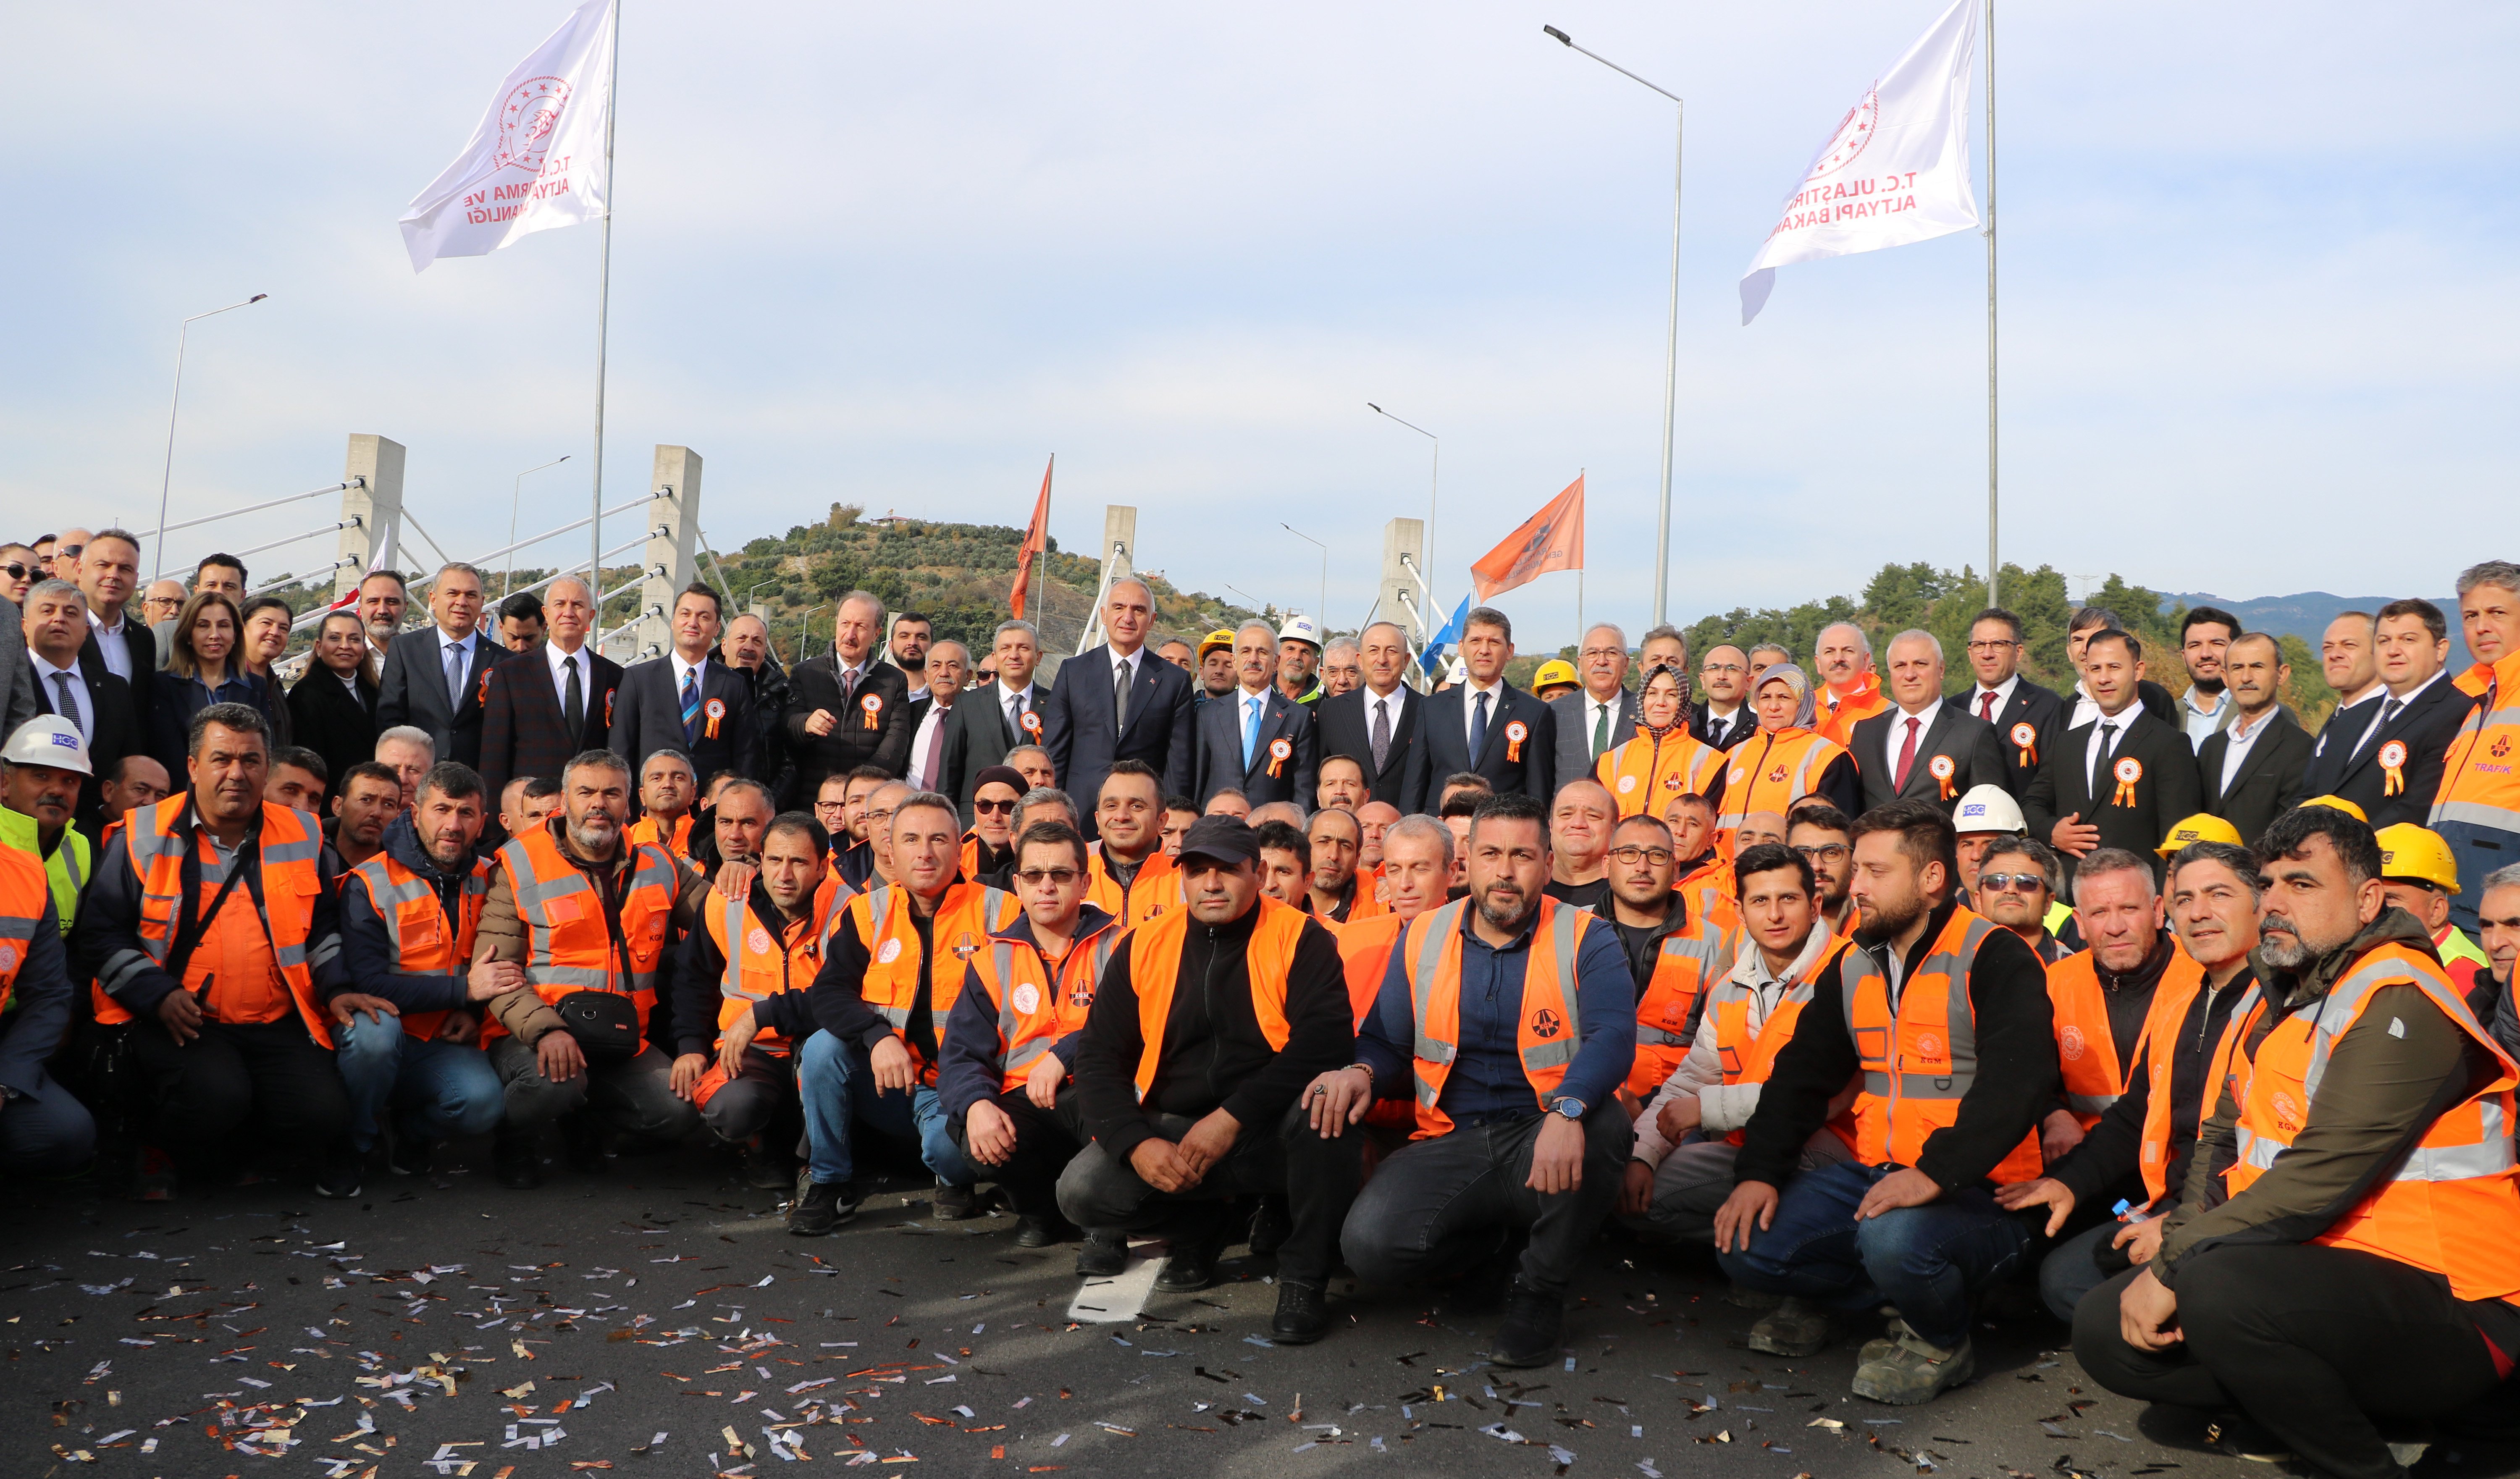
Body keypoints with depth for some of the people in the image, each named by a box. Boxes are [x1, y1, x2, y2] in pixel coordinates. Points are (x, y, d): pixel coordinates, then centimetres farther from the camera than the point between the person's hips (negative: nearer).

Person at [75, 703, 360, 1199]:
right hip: (180, 1022, -2)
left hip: (277, 1024, 2)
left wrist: (337, 987, 3)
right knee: (216, 1094, -31)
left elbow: (323, 928, 20)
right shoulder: (143, 838, 3)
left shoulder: (302, 837, 11)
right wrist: (158, 994, -11)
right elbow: (99, 936, 3)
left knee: (323, 1115, -20)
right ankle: (161, 1149, 3)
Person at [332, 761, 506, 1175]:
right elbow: (368, 983, -19)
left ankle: (410, 1133, 8)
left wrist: (472, 1012, -1)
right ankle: (354, 1147, -11)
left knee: (483, 1102, -28)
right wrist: (464, 989, -22)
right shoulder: (371, 884, -9)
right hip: (377, 1044, -3)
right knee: (374, 1027, -38)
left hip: (441, 1045, 3)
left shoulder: (486, 880, 6)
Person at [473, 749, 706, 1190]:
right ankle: (514, 1143, 1)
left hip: (622, 1042, 4)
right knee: (556, 1081, -36)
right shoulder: (520, 865, -3)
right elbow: (495, 969, -9)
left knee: (681, 1112, -16)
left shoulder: (657, 866, 10)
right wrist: (545, 1029, -26)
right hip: (530, 1035, -4)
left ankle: (583, 1120, 16)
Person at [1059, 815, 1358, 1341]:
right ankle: (1198, 1226, 12)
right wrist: (1136, 1144, -15)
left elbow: (1328, 1042, -20)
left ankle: (1305, 1278, -15)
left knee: (1322, 1101, -35)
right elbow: (1099, 1057, 3)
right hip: (1172, 1130, 3)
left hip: (1270, 1132, -3)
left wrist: (1233, 1118, -24)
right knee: (1082, 1190, -20)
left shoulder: (1300, 939, -7)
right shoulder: (1143, 948, 4)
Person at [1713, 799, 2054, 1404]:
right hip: (1877, 1171, 6)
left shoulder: (1995, 960, -10)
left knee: (1894, 1237, -36)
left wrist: (1935, 1174, -32)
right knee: (1745, 1245, -12)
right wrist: (1759, 1172, 0)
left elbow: (2017, 1083, -23)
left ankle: (1942, 1342, -3)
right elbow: (1801, 1076, 14)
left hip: (1975, 1189, -6)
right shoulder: (1852, 965, 12)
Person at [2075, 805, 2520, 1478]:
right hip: (2309, 1270, 9)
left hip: (2447, 1313, -8)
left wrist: (2175, 1265, -21)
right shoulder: (2269, 1000, 12)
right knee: (2104, 1330, -2)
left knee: (2217, 1291, -35)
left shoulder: (2397, 1003, -17)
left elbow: (2320, 1178, -25)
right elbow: (2219, 1143, 12)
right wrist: (2180, 1244, -7)